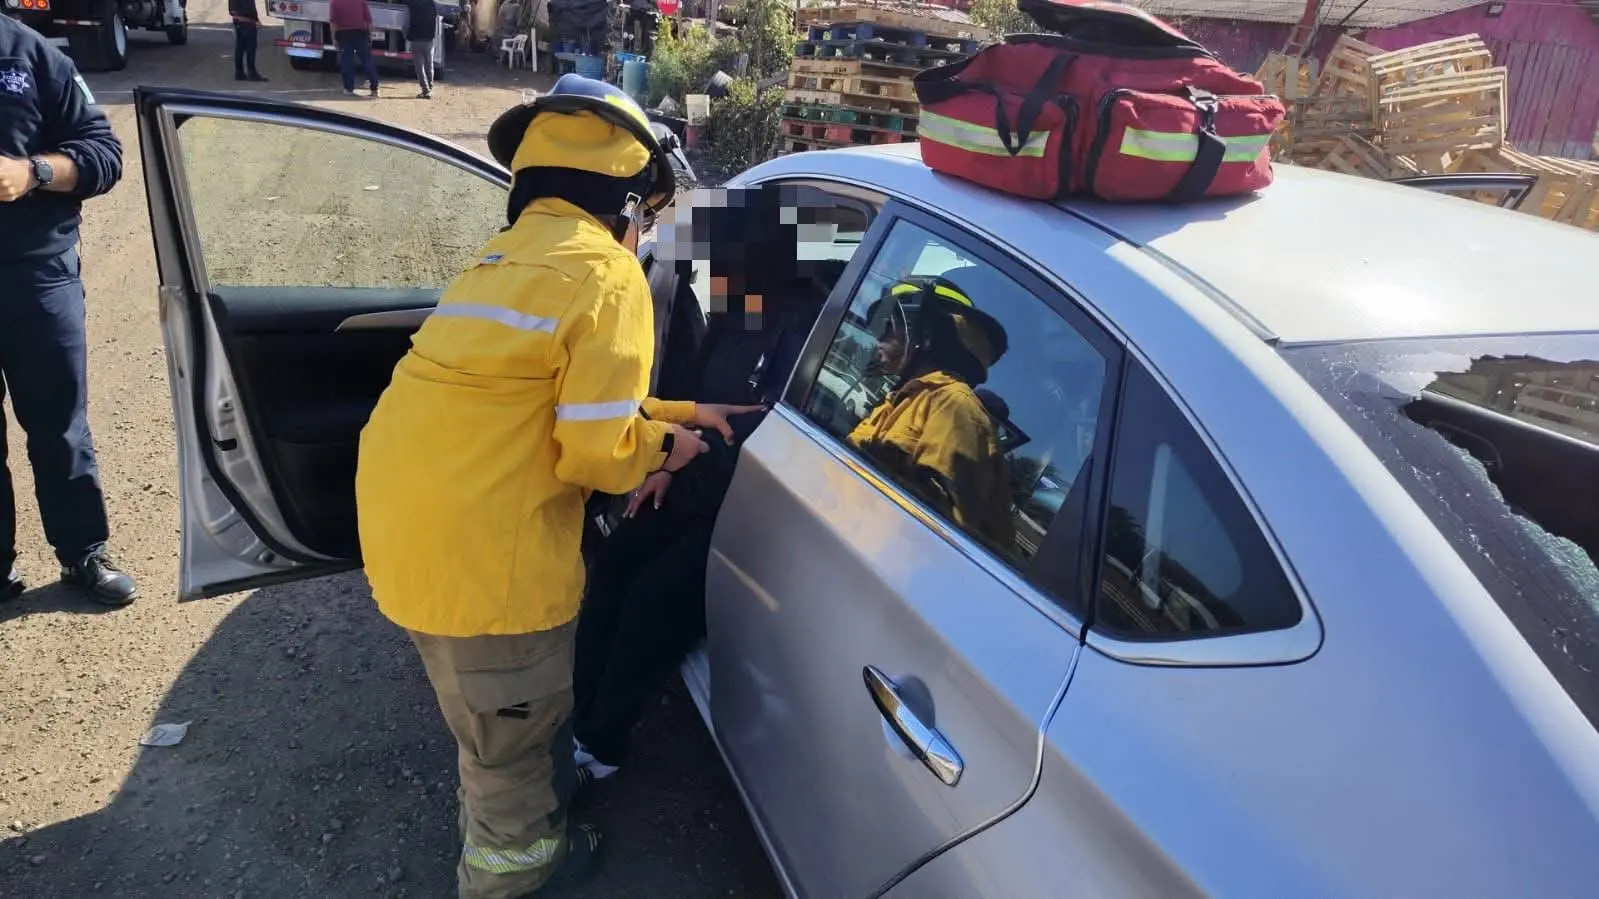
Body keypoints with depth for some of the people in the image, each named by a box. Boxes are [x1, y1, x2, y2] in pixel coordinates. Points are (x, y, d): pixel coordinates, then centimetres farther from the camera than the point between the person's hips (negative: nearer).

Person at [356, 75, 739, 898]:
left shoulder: (511, 258, 15)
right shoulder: (607, 275, -13)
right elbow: (595, 450, -18)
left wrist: (671, 414, 18)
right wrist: (659, 445, 2)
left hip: (409, 517, 9)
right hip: (478, 543, -9)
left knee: (491, 709, 31)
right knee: (512, 720, 17)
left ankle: (523, 792, 54)